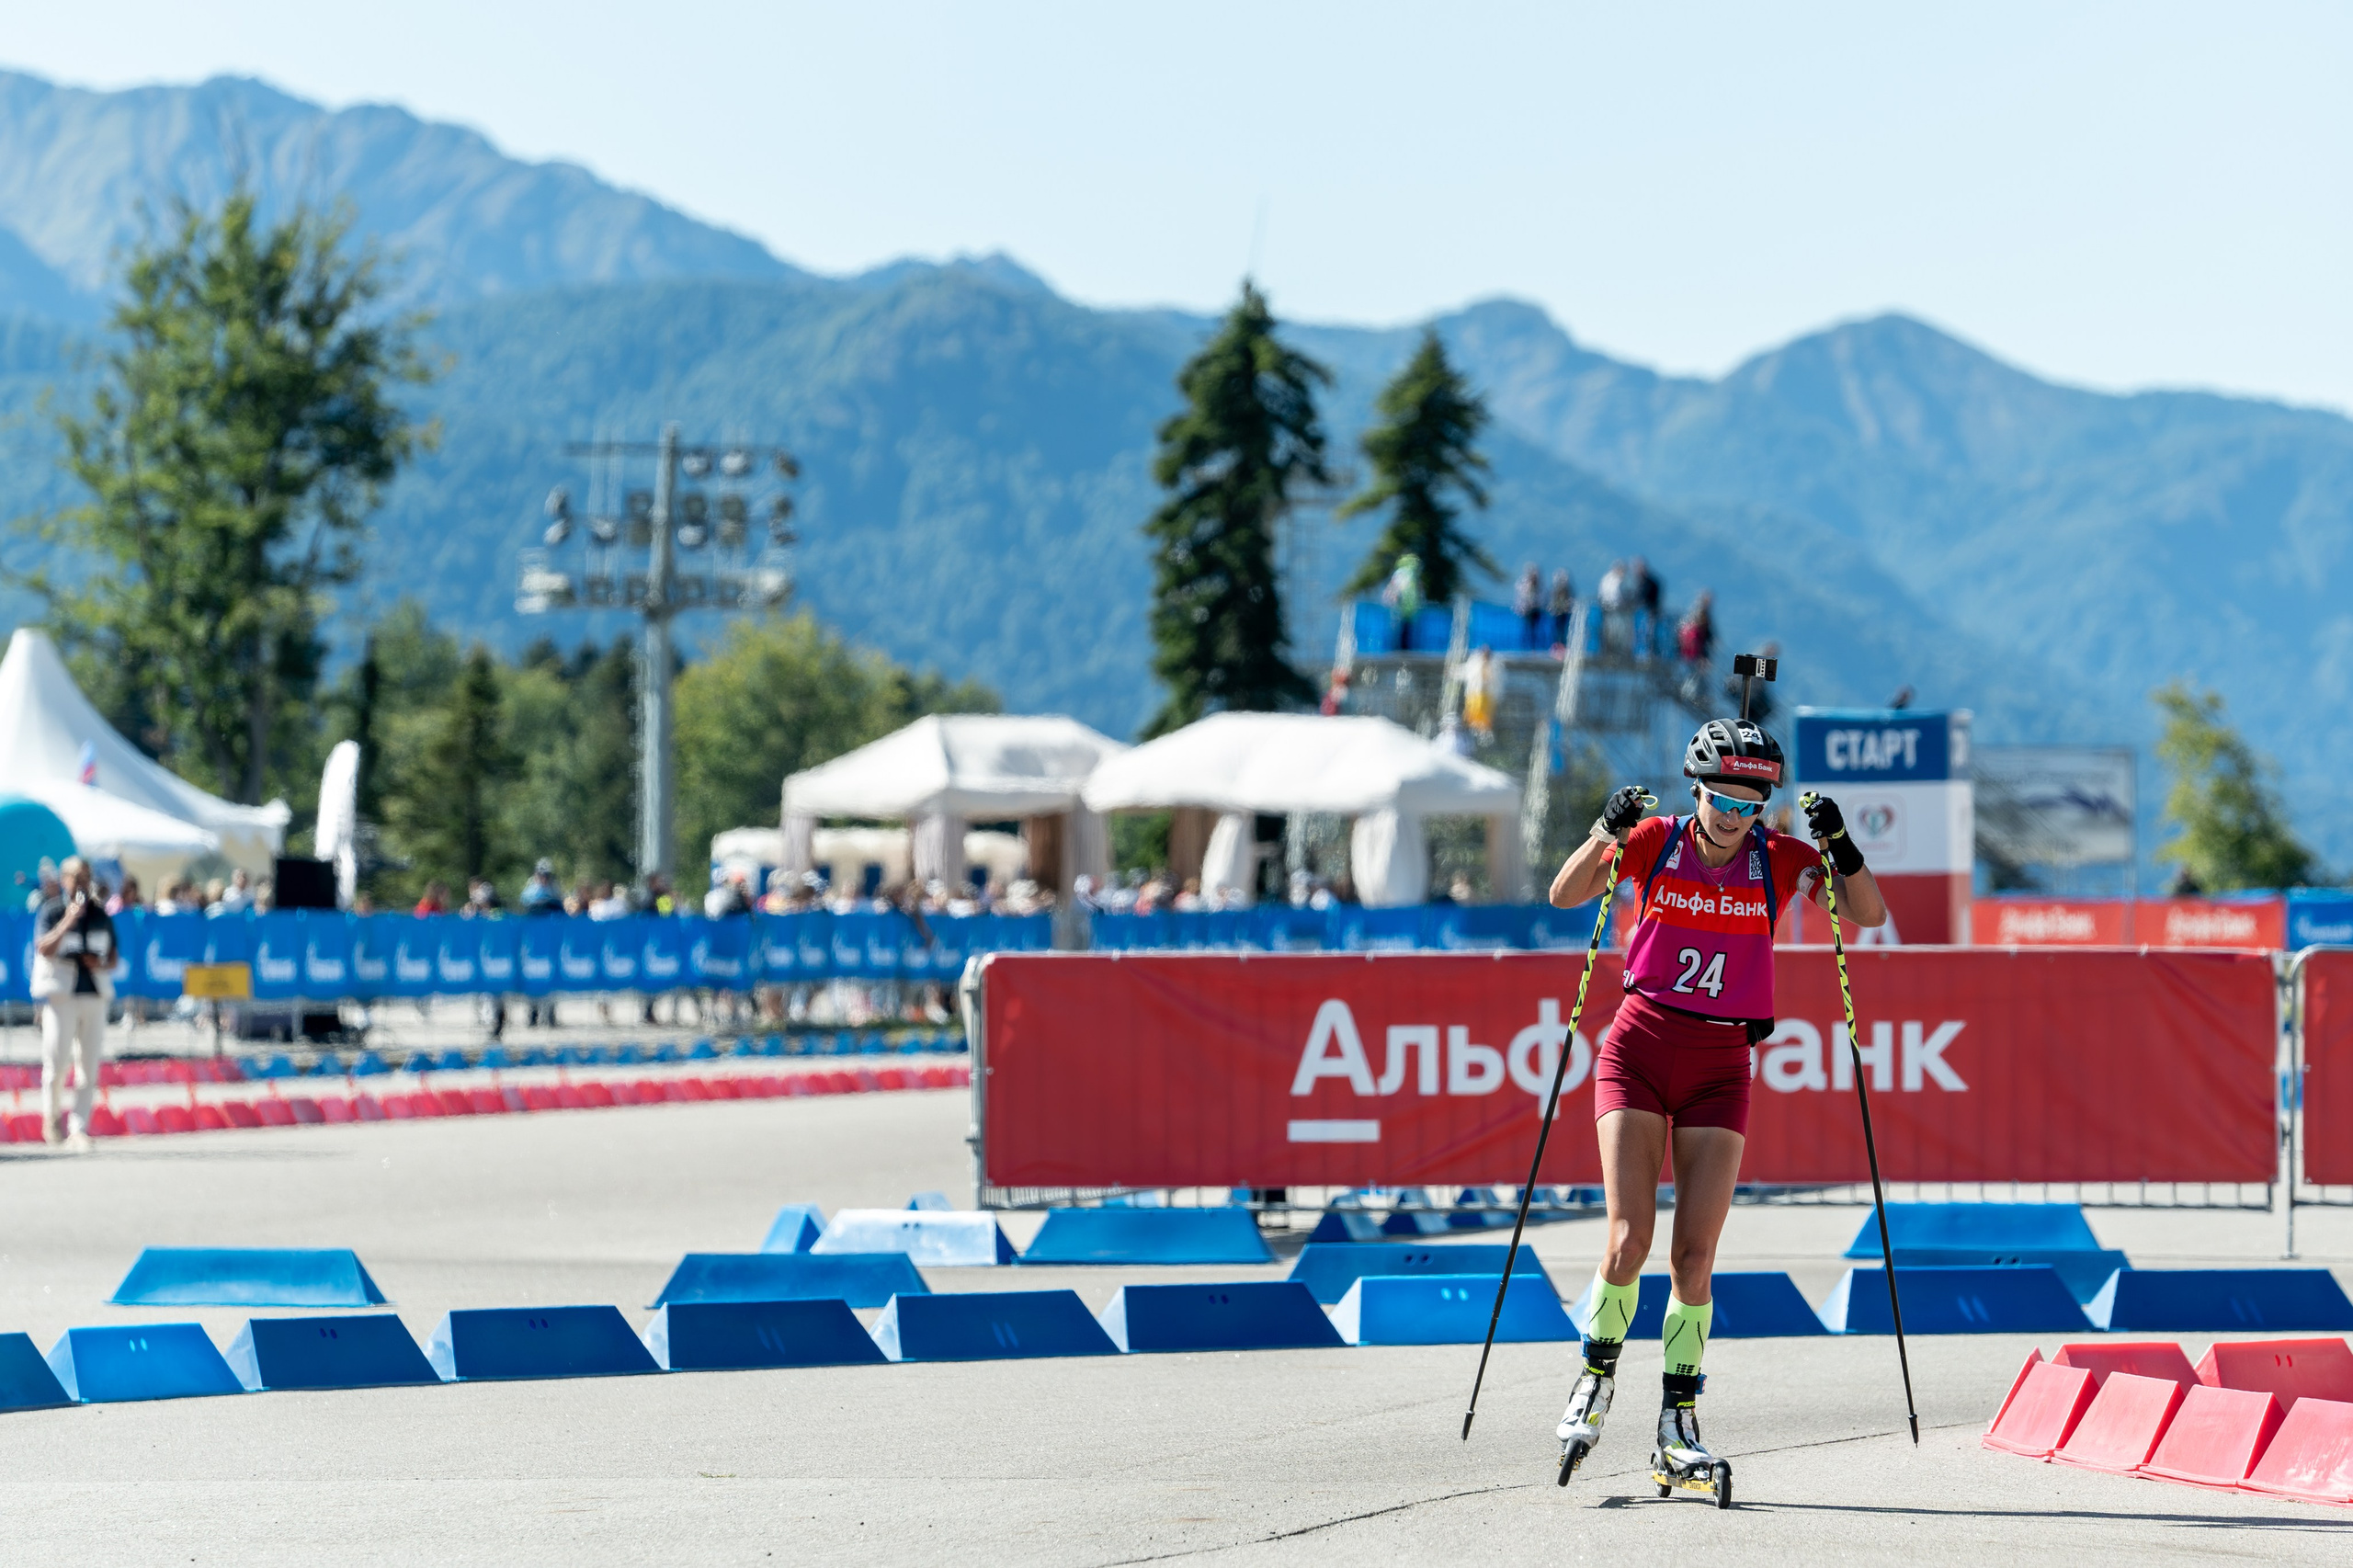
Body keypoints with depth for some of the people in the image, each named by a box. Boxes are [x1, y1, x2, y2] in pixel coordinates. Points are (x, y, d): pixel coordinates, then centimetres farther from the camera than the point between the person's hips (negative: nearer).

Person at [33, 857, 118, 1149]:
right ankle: (51, 1115, 18)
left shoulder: (101, 915, 12)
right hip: (60, 994, -4)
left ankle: (80, 1130, 1)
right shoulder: (51, 911, 0)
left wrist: (102, 965, -5)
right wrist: (68, 921, -22)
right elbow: (44, 949, -15)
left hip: (95, 995, 4)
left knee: (89, 1067, -1)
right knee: (56, 1061, -7)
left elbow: (113, 957, 18)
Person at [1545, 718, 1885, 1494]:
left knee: (1694, 1254, -5)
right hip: (1639, 1051, -1)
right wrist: (1606, 834, -26)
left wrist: (1839, 845, -21)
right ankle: (1597, 1375, 14)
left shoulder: (1778, 859, 0)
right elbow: (1565, 894, -9)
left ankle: (1678, 1427, 2)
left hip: (1720, 1068, 1)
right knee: (1629, 1240, -11)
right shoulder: (1657, 842, -2)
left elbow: (1869, 914, -5)